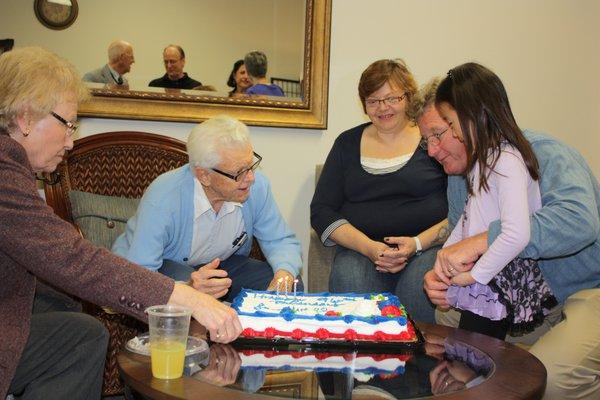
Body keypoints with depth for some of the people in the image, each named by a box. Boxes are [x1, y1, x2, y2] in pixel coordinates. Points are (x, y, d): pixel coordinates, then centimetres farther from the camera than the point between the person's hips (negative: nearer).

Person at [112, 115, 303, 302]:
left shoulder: (257, 185, -18)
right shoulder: (163, 199, -33)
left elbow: (282, 241, -5)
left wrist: (285, 272, -28)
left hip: (222, 263, 5)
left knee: (290, 288, -15)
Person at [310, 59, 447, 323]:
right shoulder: (348, 143, 14)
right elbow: (321, 212, 7)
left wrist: (418, 243, -13)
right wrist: (369, 247, -7)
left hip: (428, 247, -1)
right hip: (361, 248, 2)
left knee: (417, 287, -32)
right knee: (348, 280, -30)